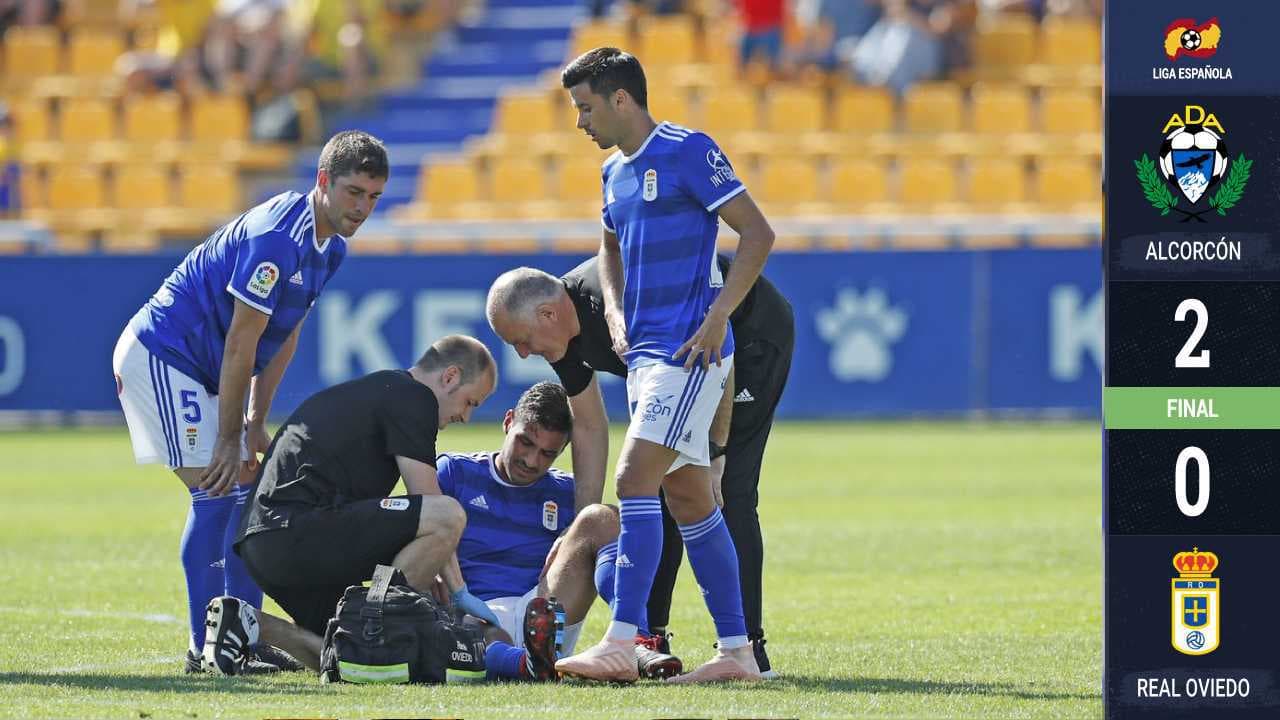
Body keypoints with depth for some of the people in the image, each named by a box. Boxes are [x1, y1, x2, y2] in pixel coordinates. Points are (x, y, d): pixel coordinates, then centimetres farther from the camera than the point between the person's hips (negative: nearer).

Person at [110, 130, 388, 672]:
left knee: (246, 488, 8)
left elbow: (285, 337, 12)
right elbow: (241, 342, -22)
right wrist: (231, 437, -17)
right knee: (218, 492, -15)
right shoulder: (277, 238, -25)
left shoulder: (329, 248, 6)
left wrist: (255, 424, 7)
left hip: (196, 370, 10)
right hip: (160, 356, -10)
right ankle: (206, 647, -14)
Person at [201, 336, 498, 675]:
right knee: (449, 515, -18)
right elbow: (430, 505, -5)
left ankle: (248, 623, 6)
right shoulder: (412, 397, 0)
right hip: (298, 531, -10)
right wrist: (459, 592, 1)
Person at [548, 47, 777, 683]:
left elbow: (758, 234, -12)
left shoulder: (688, 152, -10)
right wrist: (616, 310, 15)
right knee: (689, 500, 9)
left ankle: (621, 643, -21)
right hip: (645, 351, 9)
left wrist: (717, 315, -18)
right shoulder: (613, 173, 14)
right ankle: (736, 650, 13)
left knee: (636, 479, -17)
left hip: (690, 351, -9)